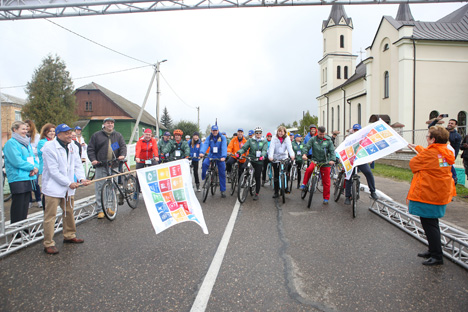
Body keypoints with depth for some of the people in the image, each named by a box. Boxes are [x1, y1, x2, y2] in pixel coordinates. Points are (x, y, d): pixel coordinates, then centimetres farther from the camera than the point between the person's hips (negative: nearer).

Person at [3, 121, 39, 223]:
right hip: (17, 179, -8)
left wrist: (36, 168, -3)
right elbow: (17, 161, -16)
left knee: (25, 204, 13)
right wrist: (32, 167, -11)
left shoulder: (27, 143, 18)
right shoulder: (11, 143, -7)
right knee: (18, 205, -3)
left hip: (28, 178, 8)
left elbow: (33, 158, 17)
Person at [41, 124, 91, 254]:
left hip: (68, 188, 7)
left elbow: (77, 165, 5)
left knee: (69, 212, 18)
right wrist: (69, 183, -18)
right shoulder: (50, 147, -15)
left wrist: (81, 178, -12)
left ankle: (69, 236, 35)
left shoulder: (73, 146, 6)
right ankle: (48, 244, 6)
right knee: (50, 216, -3)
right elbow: (53, 171, -18)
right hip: (53, 187, -7)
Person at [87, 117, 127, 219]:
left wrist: (122, 155, -12)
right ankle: (100, 210, 4)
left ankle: (109, 207, 19)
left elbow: (123, 146, 8)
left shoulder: (118, 135, 14)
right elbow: (90, 149, 6)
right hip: (101, 165, -2)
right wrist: (93, 159, -8)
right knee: (100, 188, -3)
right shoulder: (96, 135, 8)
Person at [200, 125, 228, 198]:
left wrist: (223, 156, -39)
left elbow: (224, 147, -22)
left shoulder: (222, 138, -9)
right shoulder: (209, 138, -2)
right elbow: (205, 144, -19)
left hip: (220, 157, -1)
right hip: (211, 156, 1)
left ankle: (223, 190, 13)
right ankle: (203, 179, -9)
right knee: (204, 163, -30)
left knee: (222, 174, 1)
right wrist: (202, 152, -39)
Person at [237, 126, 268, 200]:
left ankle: (256, 194, 13)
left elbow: (264, 150, -10)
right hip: (250, 159, 1)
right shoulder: (250, 140, 8)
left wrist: (262, 155, -32)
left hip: (259, 161, -1)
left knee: (257, 178, 1)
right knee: (242, 168, -27)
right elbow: (244, 148, -2)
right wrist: (239, 152, -22)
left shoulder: (264, 142, 6)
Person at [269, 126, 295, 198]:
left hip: (284, 158, 0)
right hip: (276, 159, 0)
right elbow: (271, 147, -12)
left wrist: (292, 155, -31)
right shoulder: (274, 138, -1)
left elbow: (289, 147, -12)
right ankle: (276, 192, 10)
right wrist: (270, 156, -29)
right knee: (276, 176, 2)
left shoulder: (287, 138, 2)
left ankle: (285, 187, 10)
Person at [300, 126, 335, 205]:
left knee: (326, 181, 3)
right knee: (309, 169, -32)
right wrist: (304, 154, -28)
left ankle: (326, 198, 17)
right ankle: (304, 184, -9)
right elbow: (306, 147, -7)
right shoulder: (313, 139, -2)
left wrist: (332, 160, -20)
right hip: (315, 160, 0)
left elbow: (332, 151, -2)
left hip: (325, 162, 1)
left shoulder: (328, 140, 0)